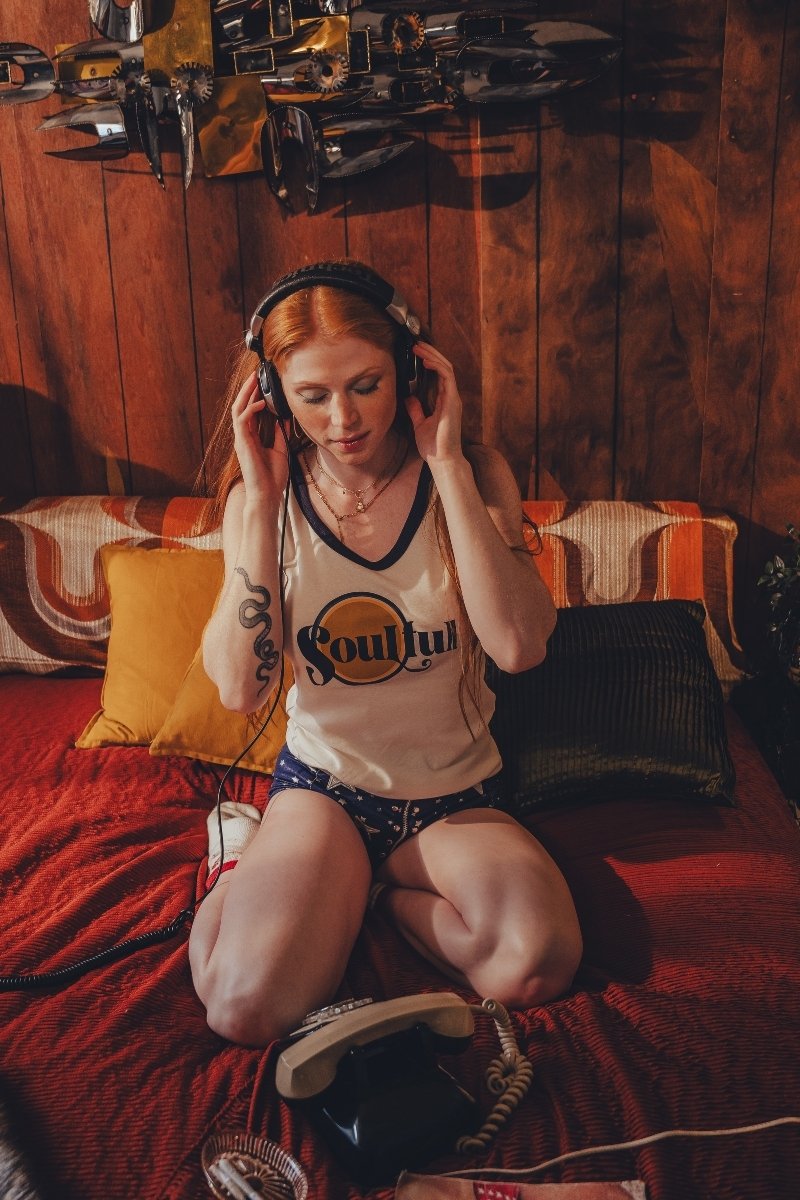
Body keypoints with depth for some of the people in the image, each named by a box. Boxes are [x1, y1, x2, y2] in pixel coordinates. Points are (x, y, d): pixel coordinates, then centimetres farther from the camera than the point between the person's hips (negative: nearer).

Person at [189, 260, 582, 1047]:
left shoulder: (470, 477, -8)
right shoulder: (264, 497, -5)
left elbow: (520, 647, -24)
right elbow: (240, 688, -17)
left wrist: (448, 464, -24)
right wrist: (261, 500, -20)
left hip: (454, 796, 1)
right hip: (322, 783, 0)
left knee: (538, 964, -28)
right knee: (244, 1011, -24)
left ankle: (363, 887, 1)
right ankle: (267, 863, 9)